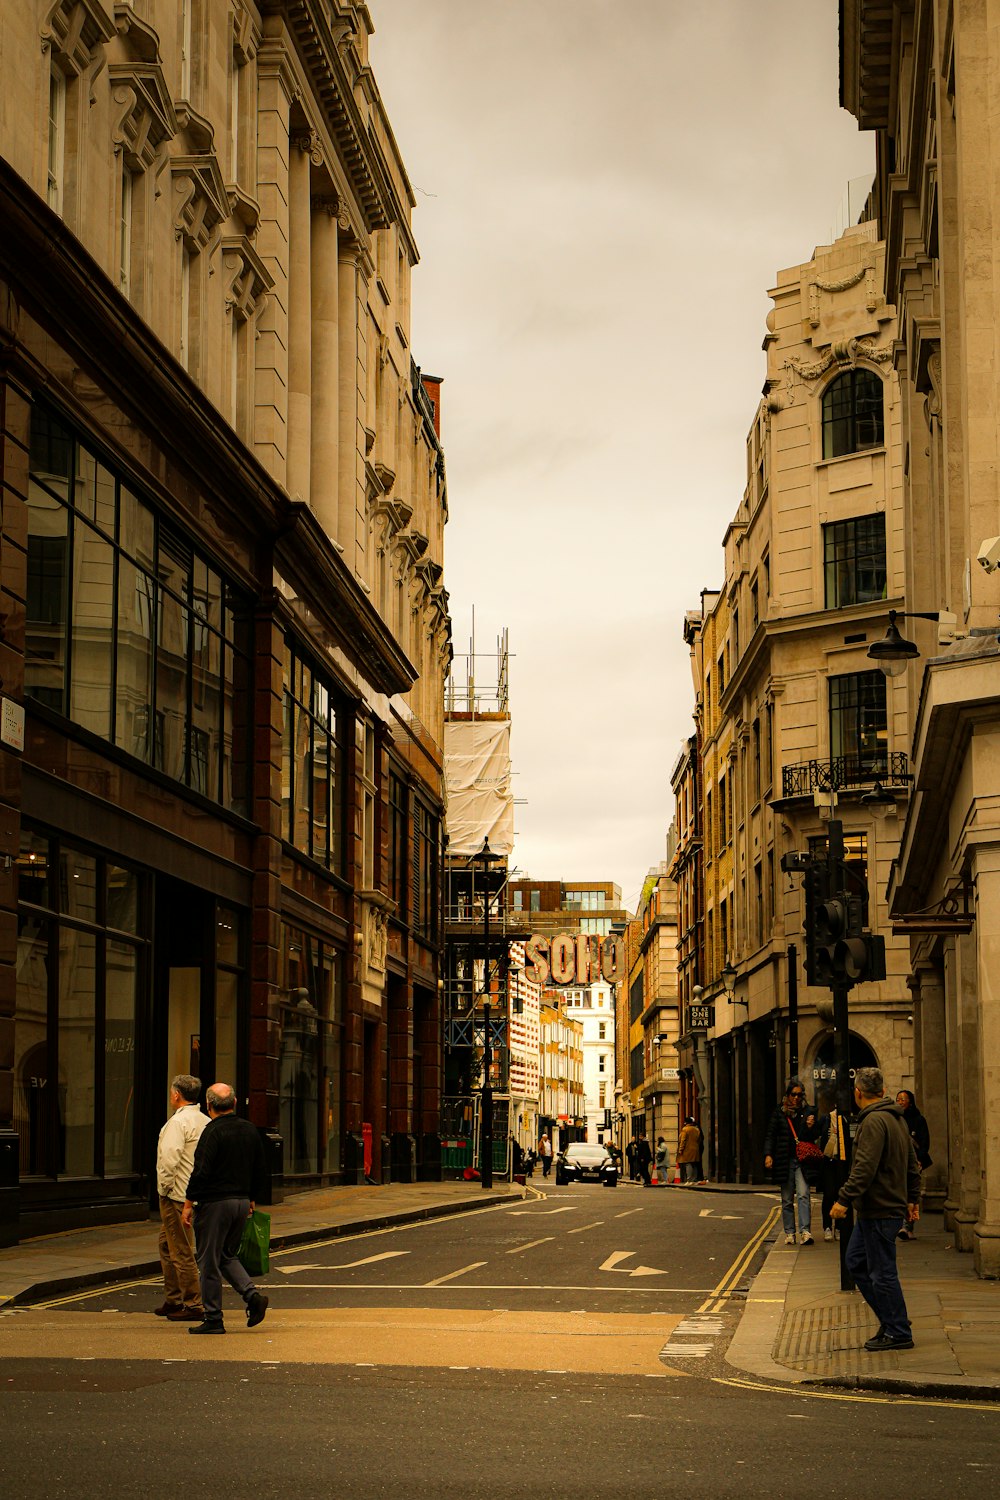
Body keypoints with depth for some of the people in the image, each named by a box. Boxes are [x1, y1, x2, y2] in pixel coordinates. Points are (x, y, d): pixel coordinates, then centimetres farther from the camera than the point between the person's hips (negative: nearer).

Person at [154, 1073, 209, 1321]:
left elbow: (170, 1159, -24)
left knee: (182, 1251, -4)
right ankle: (173, 1299, 28)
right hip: (197, 1195, 9)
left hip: (177, 1196, -9)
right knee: (167, 1245, 21)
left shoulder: (178, 1122, -15)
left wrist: (165, 1188, -12)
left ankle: (193, 1305, -1)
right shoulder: (206, 1122, 11)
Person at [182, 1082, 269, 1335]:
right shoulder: (250, 1130, 8)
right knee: (227, 1256, 20)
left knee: (209, 1262, 1)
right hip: (242, 1202, 7)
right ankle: (252, 1294, 0)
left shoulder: (213, 1131, -14)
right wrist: (251, 1199, 25)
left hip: (215, 1203, -7)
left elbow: (201, 1172, -18)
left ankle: (213, 1319, 4)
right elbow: (260, 1171, 14)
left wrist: (189, 1203, -10)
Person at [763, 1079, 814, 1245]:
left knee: (803, 1194, -15)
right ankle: (789, 1233, 12)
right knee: (787, 1199, 6)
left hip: (802, 1160, -1)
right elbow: (770, 1135, 4)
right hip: (784, 1161, 1)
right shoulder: (779, 1112, 6)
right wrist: (768, 1155, -9)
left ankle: (804, 1232, -20)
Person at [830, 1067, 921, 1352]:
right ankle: (891, 1320, 20)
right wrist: (913, 1199, 26)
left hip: (879, 1211, -10)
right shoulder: (897, 1119, 14)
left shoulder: (874, 1121, -17)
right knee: (855, 1262, 17)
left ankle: (898, 1333, 5)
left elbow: (865, 1168, -25)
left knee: (882, 1272, -3)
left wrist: (844, 1199, -24)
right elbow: (912, 1164, 21)